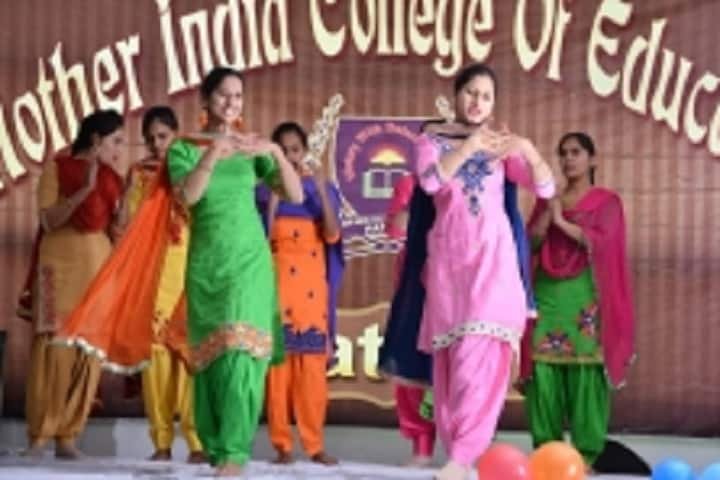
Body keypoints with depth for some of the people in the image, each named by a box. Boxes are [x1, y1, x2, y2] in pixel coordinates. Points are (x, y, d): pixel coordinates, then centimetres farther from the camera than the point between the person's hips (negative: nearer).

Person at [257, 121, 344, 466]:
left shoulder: (321, 188, 9)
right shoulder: (265, 188, 6)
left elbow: (332, 235, -4)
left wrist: (322, 192, -14)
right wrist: (275, 194, -13)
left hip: (311, 284, 1)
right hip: (276, 281, -1)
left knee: (312, 364, -3)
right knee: (278, 359, -5)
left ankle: (314, 444, 1)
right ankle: (282, 444, -1)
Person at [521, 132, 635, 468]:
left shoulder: (606, 201, 6)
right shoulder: (547, 199, 18)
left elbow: (602, 242, -9)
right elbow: (529, 244, 8)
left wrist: (562, 221, -9)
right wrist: (547, 215, -6)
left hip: (585, 295, -4)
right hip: (547, 293, 4)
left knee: (585, 372, -8)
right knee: (543, 370, -2)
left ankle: (587, 453, -5)